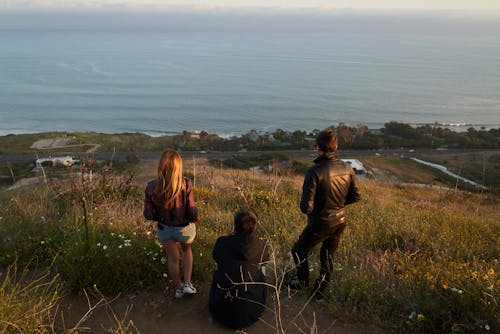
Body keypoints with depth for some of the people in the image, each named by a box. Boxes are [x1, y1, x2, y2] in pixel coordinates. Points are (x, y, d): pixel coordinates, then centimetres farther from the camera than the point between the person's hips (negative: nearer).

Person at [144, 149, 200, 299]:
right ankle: (187, 284, 28)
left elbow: (148, 214, -11)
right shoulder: (185, 184, -28)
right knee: (187, 250, 32)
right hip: (185, 228, -1)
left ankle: (178, 288, 44)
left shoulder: (151, 188, -20)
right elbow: (192, 212, -24)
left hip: (165, 229, 2)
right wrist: (197, 218, 0)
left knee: (173, 259, 24)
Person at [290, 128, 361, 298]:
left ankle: (304, 282, 42)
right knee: (328, 256, 26)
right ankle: (320, 290, 40)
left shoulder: (314, 172, -27)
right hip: (340, 222, 6)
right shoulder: (347, 169, -10)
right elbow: (355, 196, 3)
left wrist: (305, 206, -4)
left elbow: (306, 207, -27)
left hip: (320, 224, -5)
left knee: (299, 251, 22)